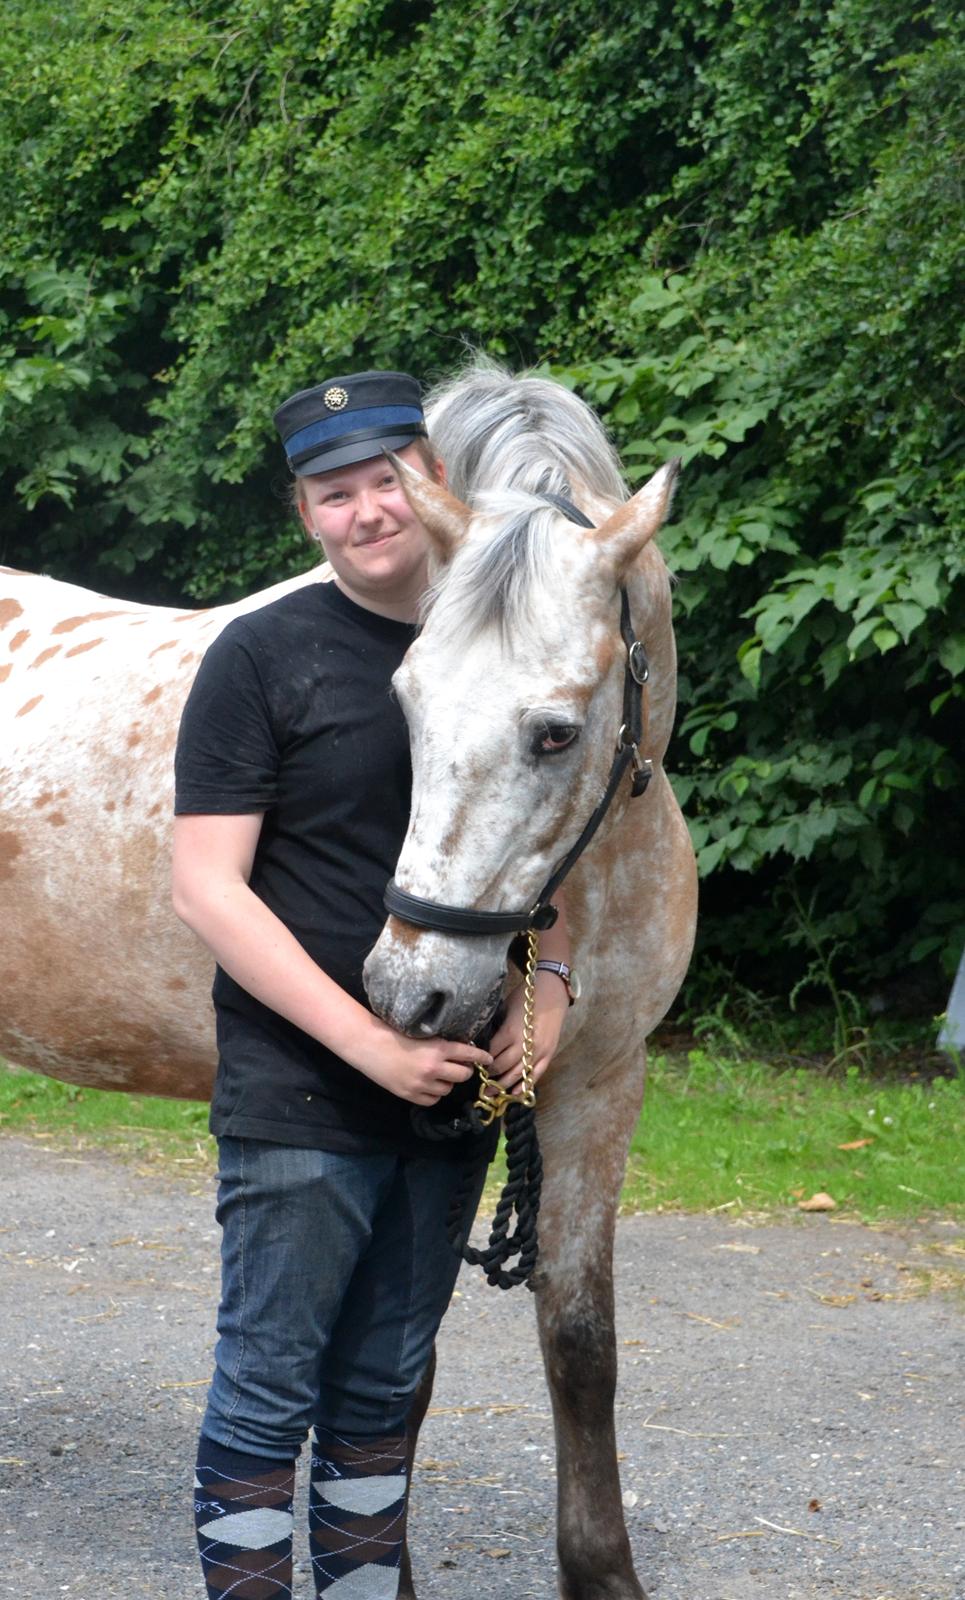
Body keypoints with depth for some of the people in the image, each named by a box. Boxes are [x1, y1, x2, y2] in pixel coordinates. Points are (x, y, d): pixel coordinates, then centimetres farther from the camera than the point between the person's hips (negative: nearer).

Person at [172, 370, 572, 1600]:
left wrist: (548, 985, -2)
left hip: (450, 1086, 5)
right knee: (270, 1394, -2)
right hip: (298, 1100, -5)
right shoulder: (263, 657, -8)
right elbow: (207, 888, -13)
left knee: (381, 1392, 15)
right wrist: (368, 1044, -19)